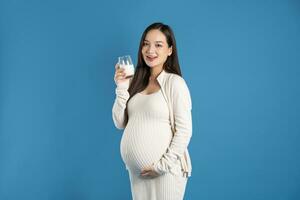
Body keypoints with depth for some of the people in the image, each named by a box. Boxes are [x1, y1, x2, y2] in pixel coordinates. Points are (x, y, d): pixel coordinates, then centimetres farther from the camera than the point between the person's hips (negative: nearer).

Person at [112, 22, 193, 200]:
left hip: (166, 171, -5)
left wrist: (163, 165, -14)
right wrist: (122, 88, -5)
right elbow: (120, 123, 5)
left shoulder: (175, 82, -10)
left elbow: (184, 131, -12)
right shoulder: (136, 82, 5)